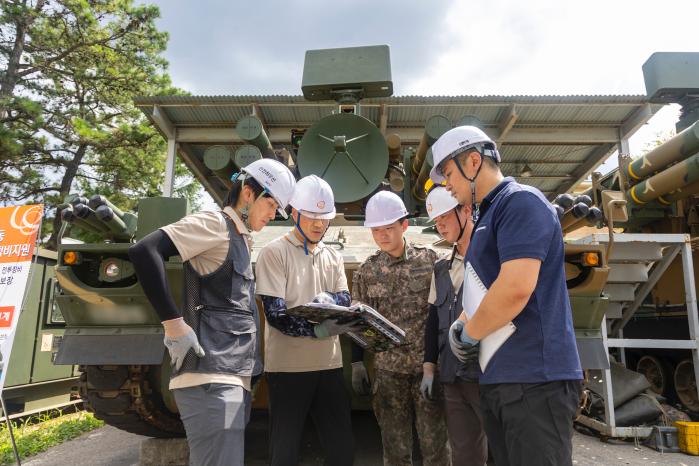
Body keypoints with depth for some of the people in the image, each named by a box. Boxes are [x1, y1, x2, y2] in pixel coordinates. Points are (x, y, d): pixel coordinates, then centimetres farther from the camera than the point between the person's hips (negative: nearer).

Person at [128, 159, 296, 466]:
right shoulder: (215, 224, -5)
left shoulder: (241, 241, 21)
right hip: (211, 377, -9)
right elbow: (144, 251, -18)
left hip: (235, 376, 9)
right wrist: (173, 323, -20)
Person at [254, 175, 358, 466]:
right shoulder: (274, 253, -7)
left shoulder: (333, 256, 11)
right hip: (288, 366, -5)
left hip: (329, 364, 5)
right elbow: (275, 315, -14)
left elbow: (346, 300, 6)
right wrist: (317, 330, -28)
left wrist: (330, 298, -17)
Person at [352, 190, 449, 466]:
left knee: (435, 442, 6)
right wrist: (357, 362, 4)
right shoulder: (366, 271, 3)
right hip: (388, 368, 2)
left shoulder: (429, 259, -2)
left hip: (428, 364, -1)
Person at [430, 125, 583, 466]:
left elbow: (515, 289, -23)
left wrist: (467, 335, -9)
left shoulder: (521, 201, -11)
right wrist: (460, 327, 3)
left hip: (534, 379, -9)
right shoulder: (486, 217, 18)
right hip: (498, 379, 9)